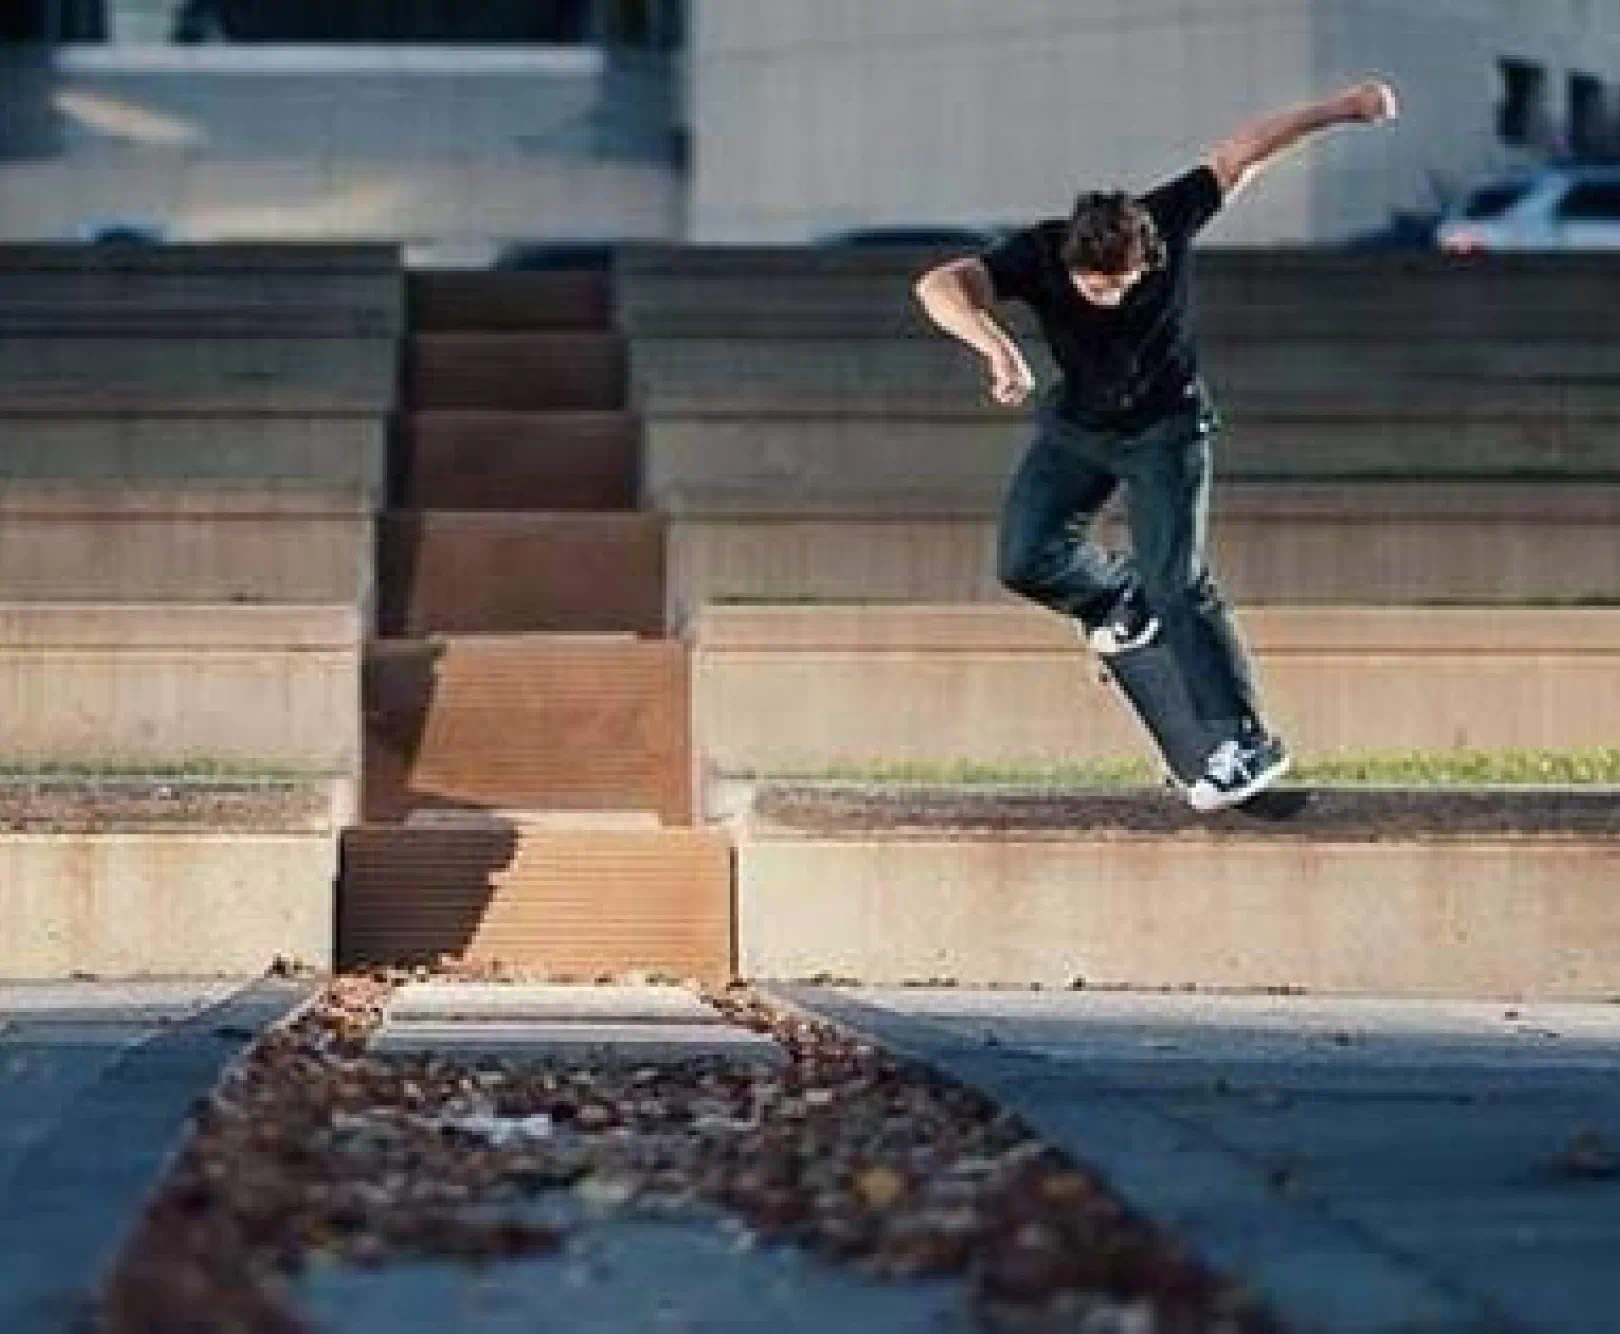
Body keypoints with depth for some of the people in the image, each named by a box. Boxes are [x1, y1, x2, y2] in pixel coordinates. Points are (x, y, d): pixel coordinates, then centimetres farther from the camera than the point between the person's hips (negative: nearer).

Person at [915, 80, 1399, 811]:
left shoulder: (1164, 223, -26)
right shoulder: (1037, 255, -28)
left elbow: (1241, 151, -16)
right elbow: (940, 286, -43)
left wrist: (1342, 106, -14)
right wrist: (998, 346, -62)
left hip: (1166, 427, -2)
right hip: (1076, 424, 2)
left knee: (1178, 587, -12)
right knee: (1026, 558, -10)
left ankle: (1248, 743, -8)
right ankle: (1119, 599, 22)